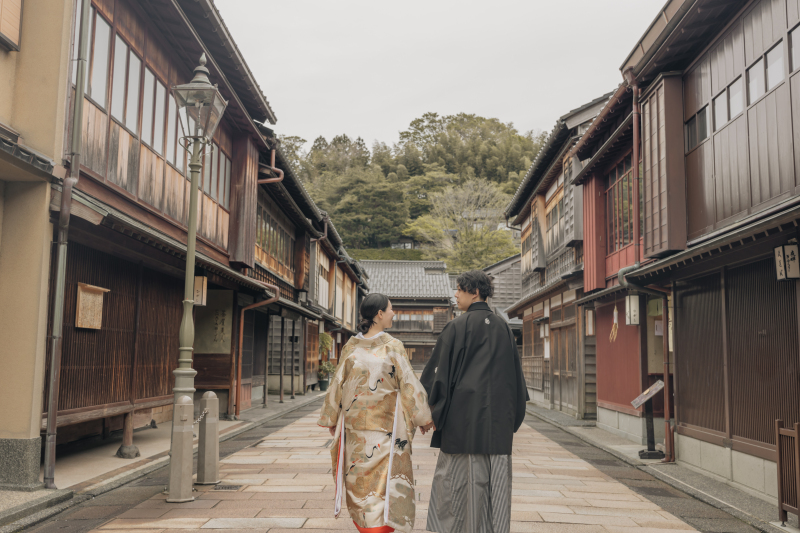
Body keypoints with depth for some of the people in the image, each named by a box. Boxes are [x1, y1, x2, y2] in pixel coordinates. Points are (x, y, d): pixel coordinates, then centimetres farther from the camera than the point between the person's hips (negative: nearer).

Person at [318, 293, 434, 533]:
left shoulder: (351, 346, 0)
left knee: (359, 477, 14)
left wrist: (331, 418, 14)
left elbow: (338, 383, 4)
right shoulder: (393, 346, -10)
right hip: (386, 424, -4)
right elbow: (409, 384, -8)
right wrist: (423, 417, 2)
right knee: (383, 477, 1)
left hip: (355, 423, 4)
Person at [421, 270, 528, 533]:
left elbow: (440, 371, -8)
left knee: (457, 481, 4)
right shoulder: (503, 327, 8)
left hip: (464, 415, -5)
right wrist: (512, 419, 19)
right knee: (495, 480, 9)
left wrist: (431, 413, 1)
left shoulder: (458, 327, -8)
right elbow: (515, 376, 13)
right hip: (498, 419, 5)